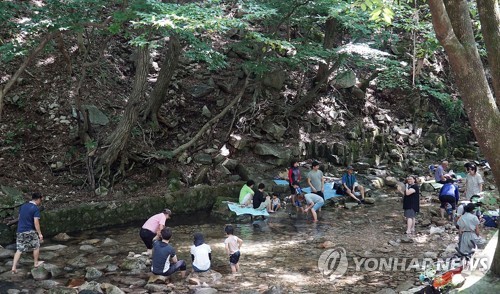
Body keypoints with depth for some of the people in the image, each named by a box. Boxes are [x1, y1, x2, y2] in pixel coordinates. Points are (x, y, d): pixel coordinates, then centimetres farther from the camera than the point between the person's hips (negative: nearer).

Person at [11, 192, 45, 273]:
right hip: (30, 232, -6)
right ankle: (36, 263, 27)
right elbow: (36, 222, -16)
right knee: (36, 246, 16)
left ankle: (14, 267, 2)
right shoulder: (36, 209, -12)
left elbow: (20, 217, 15)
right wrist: (40, 234, -11)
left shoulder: (23, 206, 8)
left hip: (20, 231, 6)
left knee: (19, 250, 8)